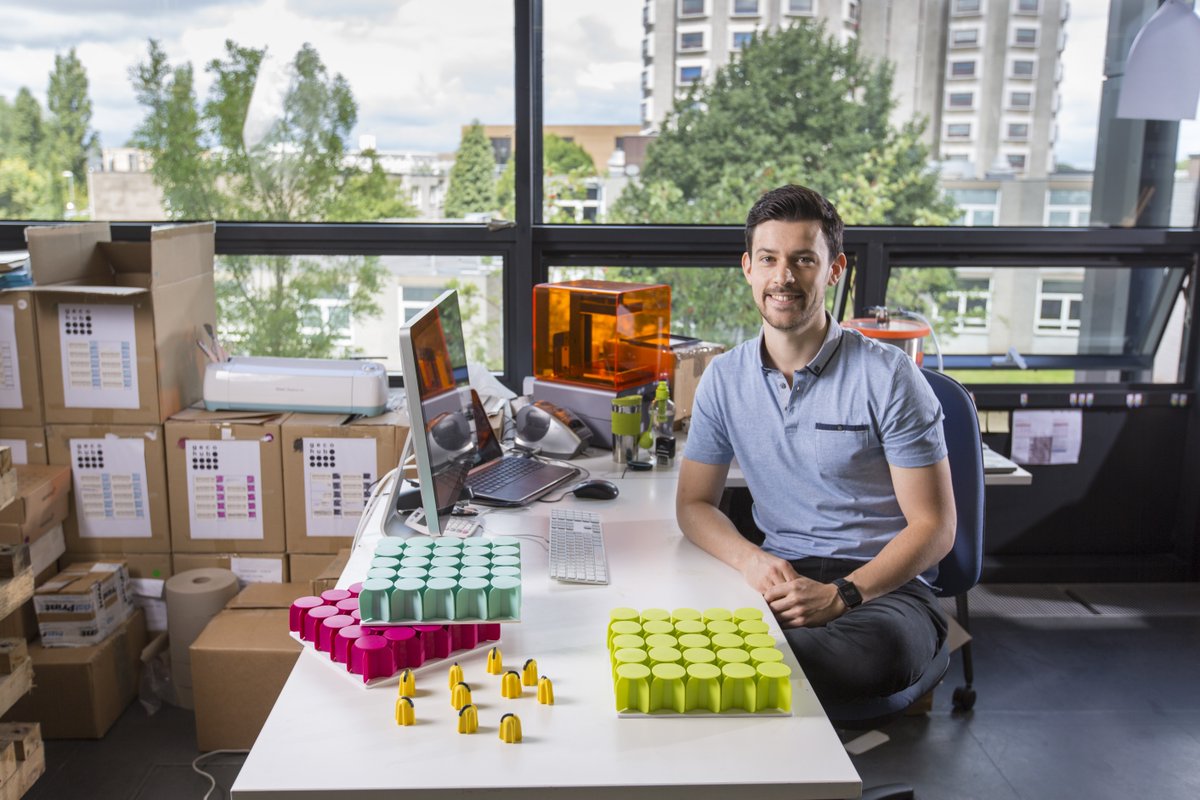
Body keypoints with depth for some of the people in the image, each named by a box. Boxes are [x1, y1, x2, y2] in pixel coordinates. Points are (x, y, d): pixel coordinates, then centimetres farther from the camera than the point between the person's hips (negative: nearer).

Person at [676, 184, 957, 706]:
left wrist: (840, 595, -20)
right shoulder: (724, 378, 6)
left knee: (882, 650, -39)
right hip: (780, 574, 3)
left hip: (884, 584, -2)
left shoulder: (887, 376, -6)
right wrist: (751, 560, -12)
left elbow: (934, 526, -5)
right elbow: (694, 503, 11)